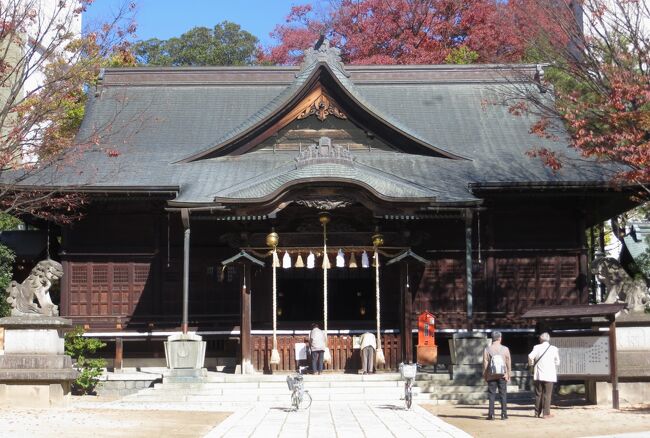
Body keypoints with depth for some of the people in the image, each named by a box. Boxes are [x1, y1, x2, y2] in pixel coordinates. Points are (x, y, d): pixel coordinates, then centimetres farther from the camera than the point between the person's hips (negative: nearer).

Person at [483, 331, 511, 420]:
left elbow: (485, 364, -3)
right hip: (502, 375, 1)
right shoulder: (505, 349, -1)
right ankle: (504, 414, 6)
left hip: (491, 376, 0)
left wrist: (484, 375, 5)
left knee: (491, 395, 3)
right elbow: (508, 363, 2)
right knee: (503, 395, 7)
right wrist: (509, 375, 11)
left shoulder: (487, 349, -4)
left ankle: (491, 414, -2)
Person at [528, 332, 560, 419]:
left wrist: (531, 363, 2)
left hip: (538, 375, 1)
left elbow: (530, 356, -17)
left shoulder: (537, 347, -2)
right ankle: (546, 413, -1)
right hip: (549, 375, -1)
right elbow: (557, 362, 2)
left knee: (538, 394, 10)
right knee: (547, 394, 2)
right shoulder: (554, 349, -1)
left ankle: (537, 413, 12)